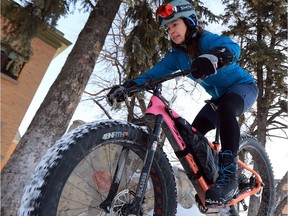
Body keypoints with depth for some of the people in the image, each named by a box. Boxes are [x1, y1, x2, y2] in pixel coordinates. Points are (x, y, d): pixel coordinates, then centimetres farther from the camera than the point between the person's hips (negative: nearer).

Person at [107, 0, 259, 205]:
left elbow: (233, 47, -44)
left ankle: (229, 174, -36)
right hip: (220, 96, 6)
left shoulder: (207, 39, -23)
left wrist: (214, 56, -67)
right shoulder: (177, 55, -5)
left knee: (225, 109, -40)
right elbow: (155, 72, -13)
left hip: (243, 85, -6)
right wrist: (127, 85, -26)